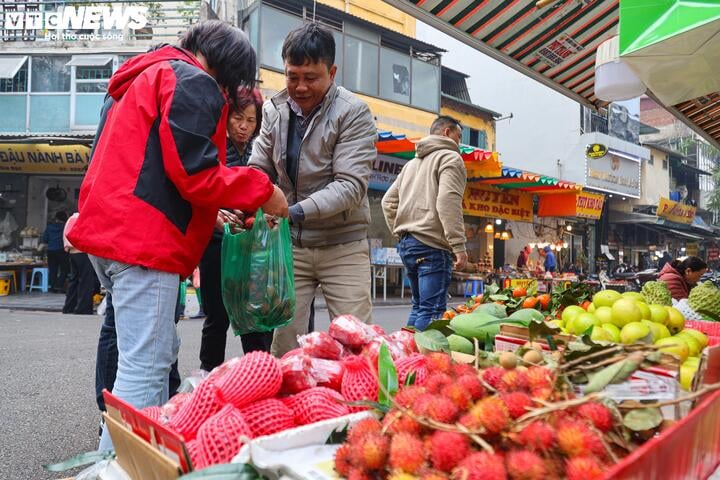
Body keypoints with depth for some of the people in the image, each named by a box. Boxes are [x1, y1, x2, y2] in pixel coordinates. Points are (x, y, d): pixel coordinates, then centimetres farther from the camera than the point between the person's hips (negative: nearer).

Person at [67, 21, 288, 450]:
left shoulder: (142, 77, 28)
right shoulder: (194, 82, -5)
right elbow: (192, 170, -16)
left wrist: (210, 215, 23)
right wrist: (261, 191, -5)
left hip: (108, 230, 11)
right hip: (145, 241, -10)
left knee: (161, 353, 17)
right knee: (145, 371, -8)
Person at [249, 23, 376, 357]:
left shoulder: (353, 113, -11)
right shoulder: (274, 110, 2)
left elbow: (351, 185, -19)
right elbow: (259, 170, 5)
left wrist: (298, 211, -32)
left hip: (342, 245, -3)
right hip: (290, 244, 4)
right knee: (283, 337, 9)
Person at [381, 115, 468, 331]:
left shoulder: (412, 163, 24)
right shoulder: (450, 157, -1)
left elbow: (388, 202, 23)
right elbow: (448, 200, -17)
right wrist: (459, 246, -18)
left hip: (406, 243, 9)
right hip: (431, 245, -8)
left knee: (419, 306, 16)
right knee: (432, 310, -9)